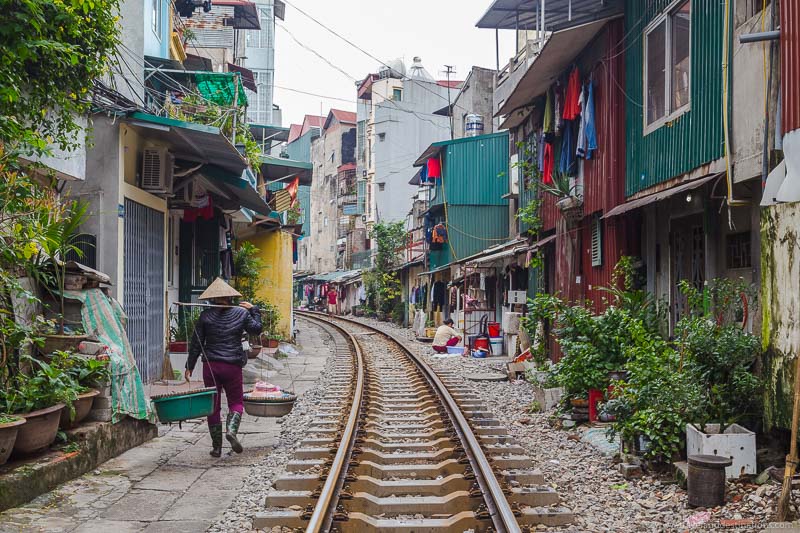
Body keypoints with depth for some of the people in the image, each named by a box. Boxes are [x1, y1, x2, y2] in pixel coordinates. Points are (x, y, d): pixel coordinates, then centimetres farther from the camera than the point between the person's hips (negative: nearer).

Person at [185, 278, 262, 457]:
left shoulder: (205, 316, 0)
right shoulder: (242, 313, 0)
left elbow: (196, 343, 1)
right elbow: (256, 330, 15)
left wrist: (189, 367, 7)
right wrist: (254, 310, 26)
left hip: (210, 365, 1)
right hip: (233, 365, 0)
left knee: (213, 405, 9)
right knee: (236, 401, 13)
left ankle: (216, 446, 12)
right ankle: (231, 430, -15)